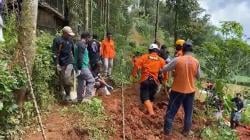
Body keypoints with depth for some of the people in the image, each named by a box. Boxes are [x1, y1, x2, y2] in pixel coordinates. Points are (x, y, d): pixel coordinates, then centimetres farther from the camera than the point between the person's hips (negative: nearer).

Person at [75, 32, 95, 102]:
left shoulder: (79, 44, 17)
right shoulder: (82, 45, -15)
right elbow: (80, 57, -22)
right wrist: (79, 68, -23)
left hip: (81, 67, 10)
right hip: (82, 67, -10)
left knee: (80, 83, 15)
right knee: (91, 80, -3)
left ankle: (80, 98, 24)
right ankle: (87, 97, -2)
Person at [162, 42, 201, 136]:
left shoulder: (177, 60, -14)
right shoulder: (196, 62, -4)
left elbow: (164, 69, -7)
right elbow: (198, 76, 7)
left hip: (177, 90, -3)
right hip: (190, 90, 3)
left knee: (171, 111, 9)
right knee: (188, 112, 18)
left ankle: (167, 130, 15)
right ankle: (187, 131, 28)